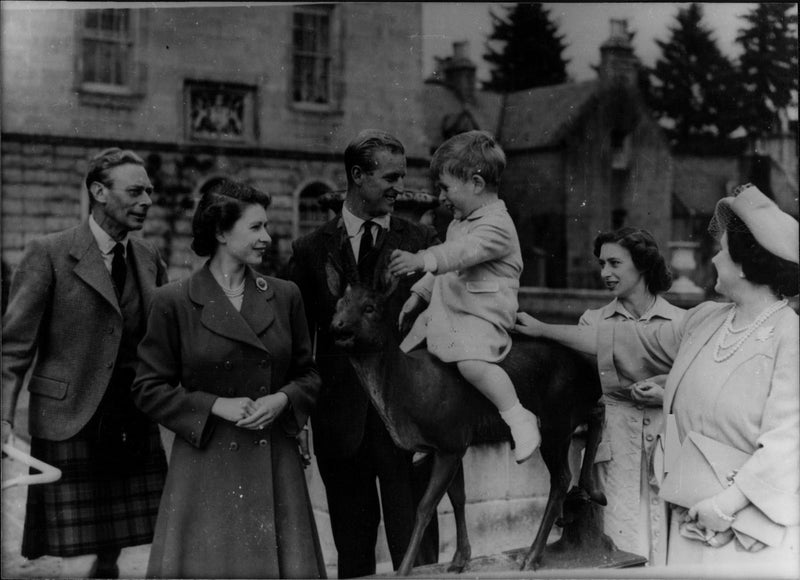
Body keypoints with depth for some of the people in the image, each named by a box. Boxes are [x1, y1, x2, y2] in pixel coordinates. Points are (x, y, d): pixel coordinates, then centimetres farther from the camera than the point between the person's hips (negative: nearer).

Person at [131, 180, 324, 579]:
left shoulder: (285, 296, 7)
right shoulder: (174, 303, -4)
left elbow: (307, 374, 14)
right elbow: (149, 389, -1)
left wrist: (281, 399, -7)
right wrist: (216, 405, -12)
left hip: (274, 462, 3)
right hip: (205, 464, -3)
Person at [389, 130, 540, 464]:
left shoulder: (496, 224, -14)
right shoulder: (459, 223, 17)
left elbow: (463, 252, -33)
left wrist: (421, 260, -46)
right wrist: (418, 295, 23)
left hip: (481, 315, -10)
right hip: (443, 311, 10)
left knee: (471, 361, -35)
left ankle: (518, 418, -20)